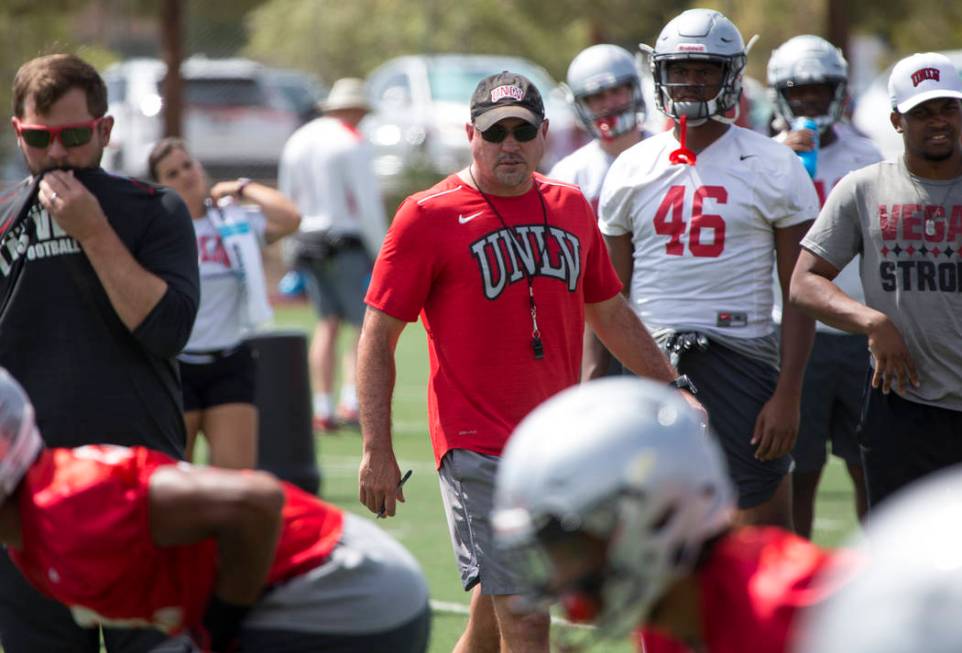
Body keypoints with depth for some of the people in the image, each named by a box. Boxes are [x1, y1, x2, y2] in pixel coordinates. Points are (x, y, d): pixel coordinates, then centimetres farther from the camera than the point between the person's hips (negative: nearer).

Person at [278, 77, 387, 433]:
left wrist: (296, 251, 21)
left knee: (328, 323, 12)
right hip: (346, 242, -7)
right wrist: (381, 253, -7)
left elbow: (287, 203, 16)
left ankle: (322, 409, 7)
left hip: (308, 242, 7)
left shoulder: (297, 142, 13)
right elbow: (368, 203, -12)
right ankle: (351, 402, -15)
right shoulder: (352, 143, -9)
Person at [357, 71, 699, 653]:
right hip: (477, 449, -6)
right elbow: (378, 338, -3)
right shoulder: (429, 217, -5)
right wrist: (377, 451, -9)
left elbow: (610, 313, 26)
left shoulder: (571, 208, 13)